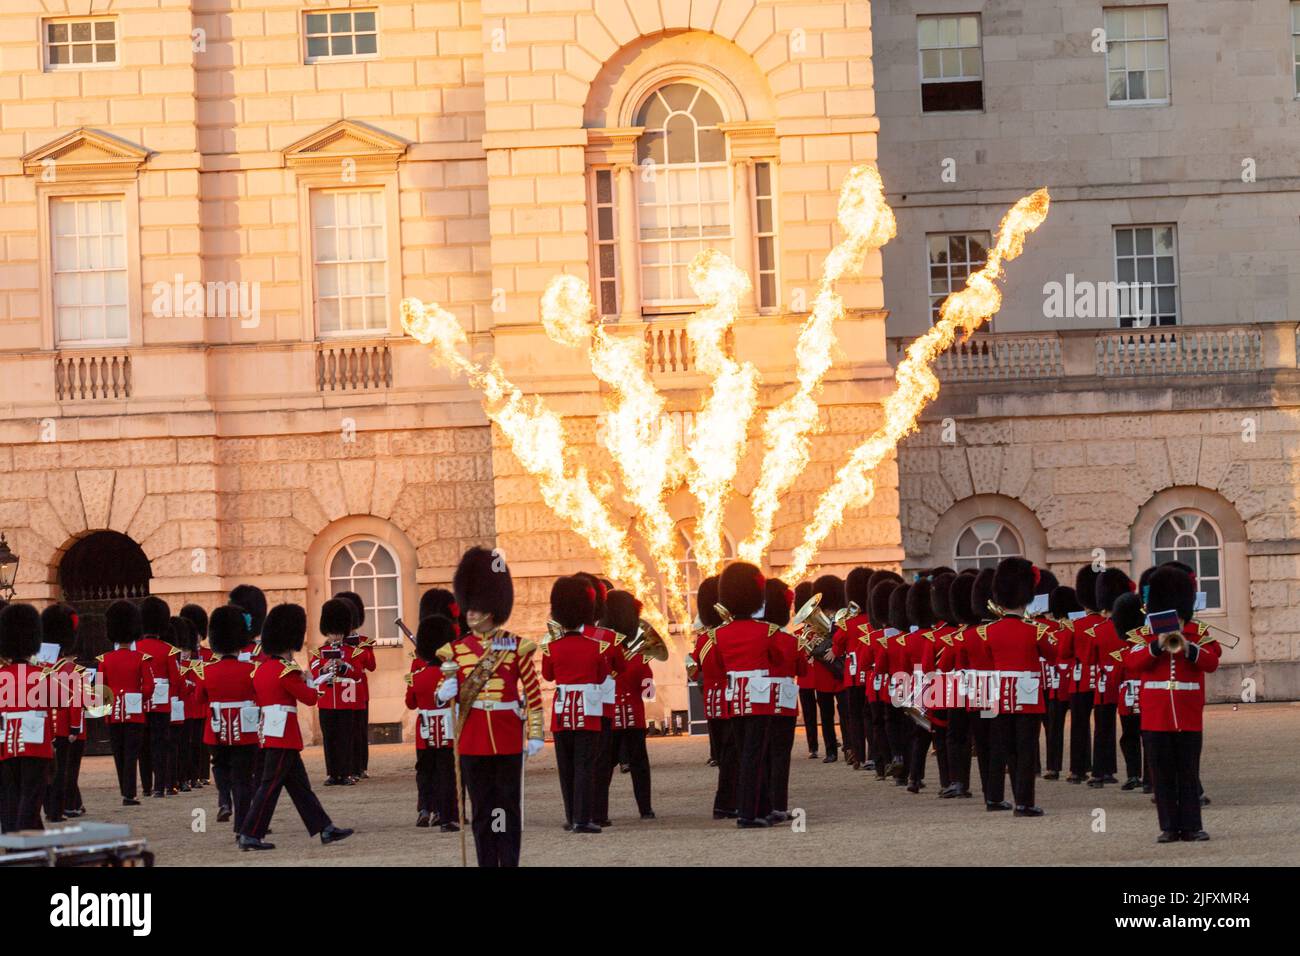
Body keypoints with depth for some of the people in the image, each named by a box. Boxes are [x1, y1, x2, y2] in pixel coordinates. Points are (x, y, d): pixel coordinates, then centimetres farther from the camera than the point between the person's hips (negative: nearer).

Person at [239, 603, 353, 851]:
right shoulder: (286, 671, -16)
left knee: (299, 785, 11)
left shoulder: (261, 668, 10)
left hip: (271, 734, 10)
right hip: (284, 735, -10)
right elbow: (310, 697, -11)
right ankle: (250, 835, -4)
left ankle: (325, 829, 15)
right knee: (270, 785, -5)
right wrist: (307, 679, 9)